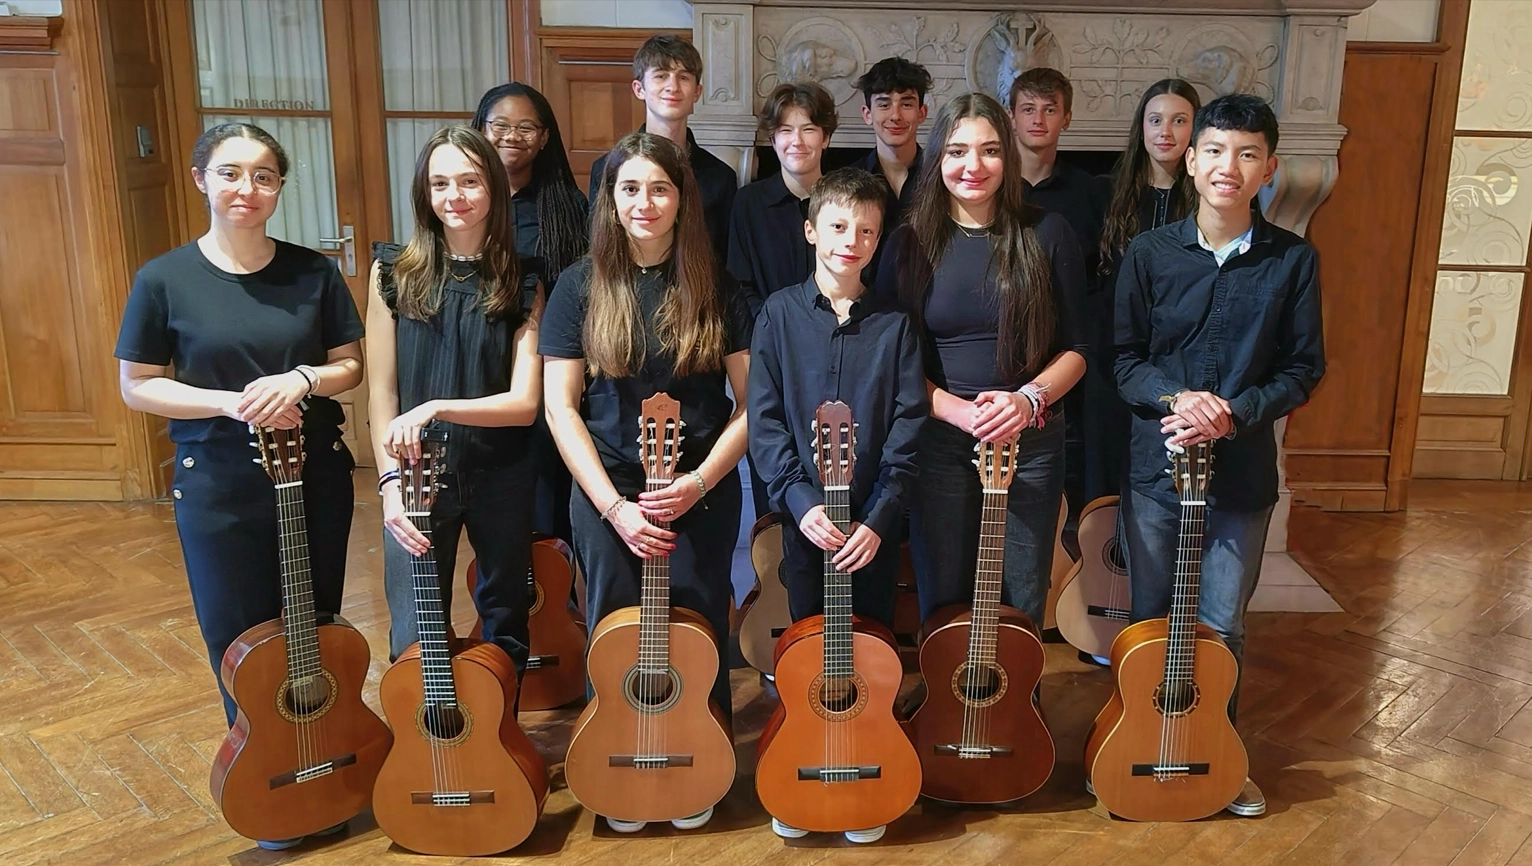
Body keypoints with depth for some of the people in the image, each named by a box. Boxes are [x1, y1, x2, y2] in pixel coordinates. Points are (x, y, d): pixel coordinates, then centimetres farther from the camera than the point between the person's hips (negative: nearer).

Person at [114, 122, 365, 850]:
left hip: (316, 471, 2)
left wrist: (302, 381, -18)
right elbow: (137, 387, -4)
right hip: (218, 485, -1)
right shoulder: (164, 279, -6)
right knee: (238, 642, 8)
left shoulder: (313, 272, -1)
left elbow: (350, 365, 3)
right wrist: (230, 403, -19)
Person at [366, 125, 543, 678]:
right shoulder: (394, 272, -1)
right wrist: (391, 481, -12)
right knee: (416, 642, 1)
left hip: (500, 477, 1)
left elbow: (524, 402, -9)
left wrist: (436, 409, -23)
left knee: (506, 624, 15)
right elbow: (381, 392, -2)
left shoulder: (521, 285, -2)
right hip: (418, 475, -1)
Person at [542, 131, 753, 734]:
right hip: (607, 495, 0)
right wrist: (615, 506, -12)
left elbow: (751, 402, -1)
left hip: (704, 494, 0)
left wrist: (699, 482, -13)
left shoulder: (715, 288, -1)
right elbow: (560, 409, -4)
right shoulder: (581, 287, -2)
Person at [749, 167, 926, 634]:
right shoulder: (780, 313, -2)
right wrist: (800, 501, -15)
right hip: (802, 519, 0)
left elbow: (908, 428, -4)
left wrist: (879, 518, -13)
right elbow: (764, 419, -5)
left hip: (874, 525, 1)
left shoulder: (895, 324, 0)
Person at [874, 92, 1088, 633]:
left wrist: (1029, 398, -17)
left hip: (1031, 441, 0)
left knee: (1021, 608, 10)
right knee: (944, 605, 10)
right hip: (937, 442, 0)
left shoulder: (1046, 235, 0)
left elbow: (1075, 349, 2)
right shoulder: (910, 244, 0)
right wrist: (957, 410, -17)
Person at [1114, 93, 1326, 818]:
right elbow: (1125, 358, -1)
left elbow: (1303, 368, -1)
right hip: (1156, 464, 0)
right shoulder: (1149, 253, -3)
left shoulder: (1293, 260, -3)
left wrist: (1235, 413, -17)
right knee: (1149, 616, 13)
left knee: (1222, 624, 11)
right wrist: (1179, 399, -20)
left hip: (1243, 470, 0)